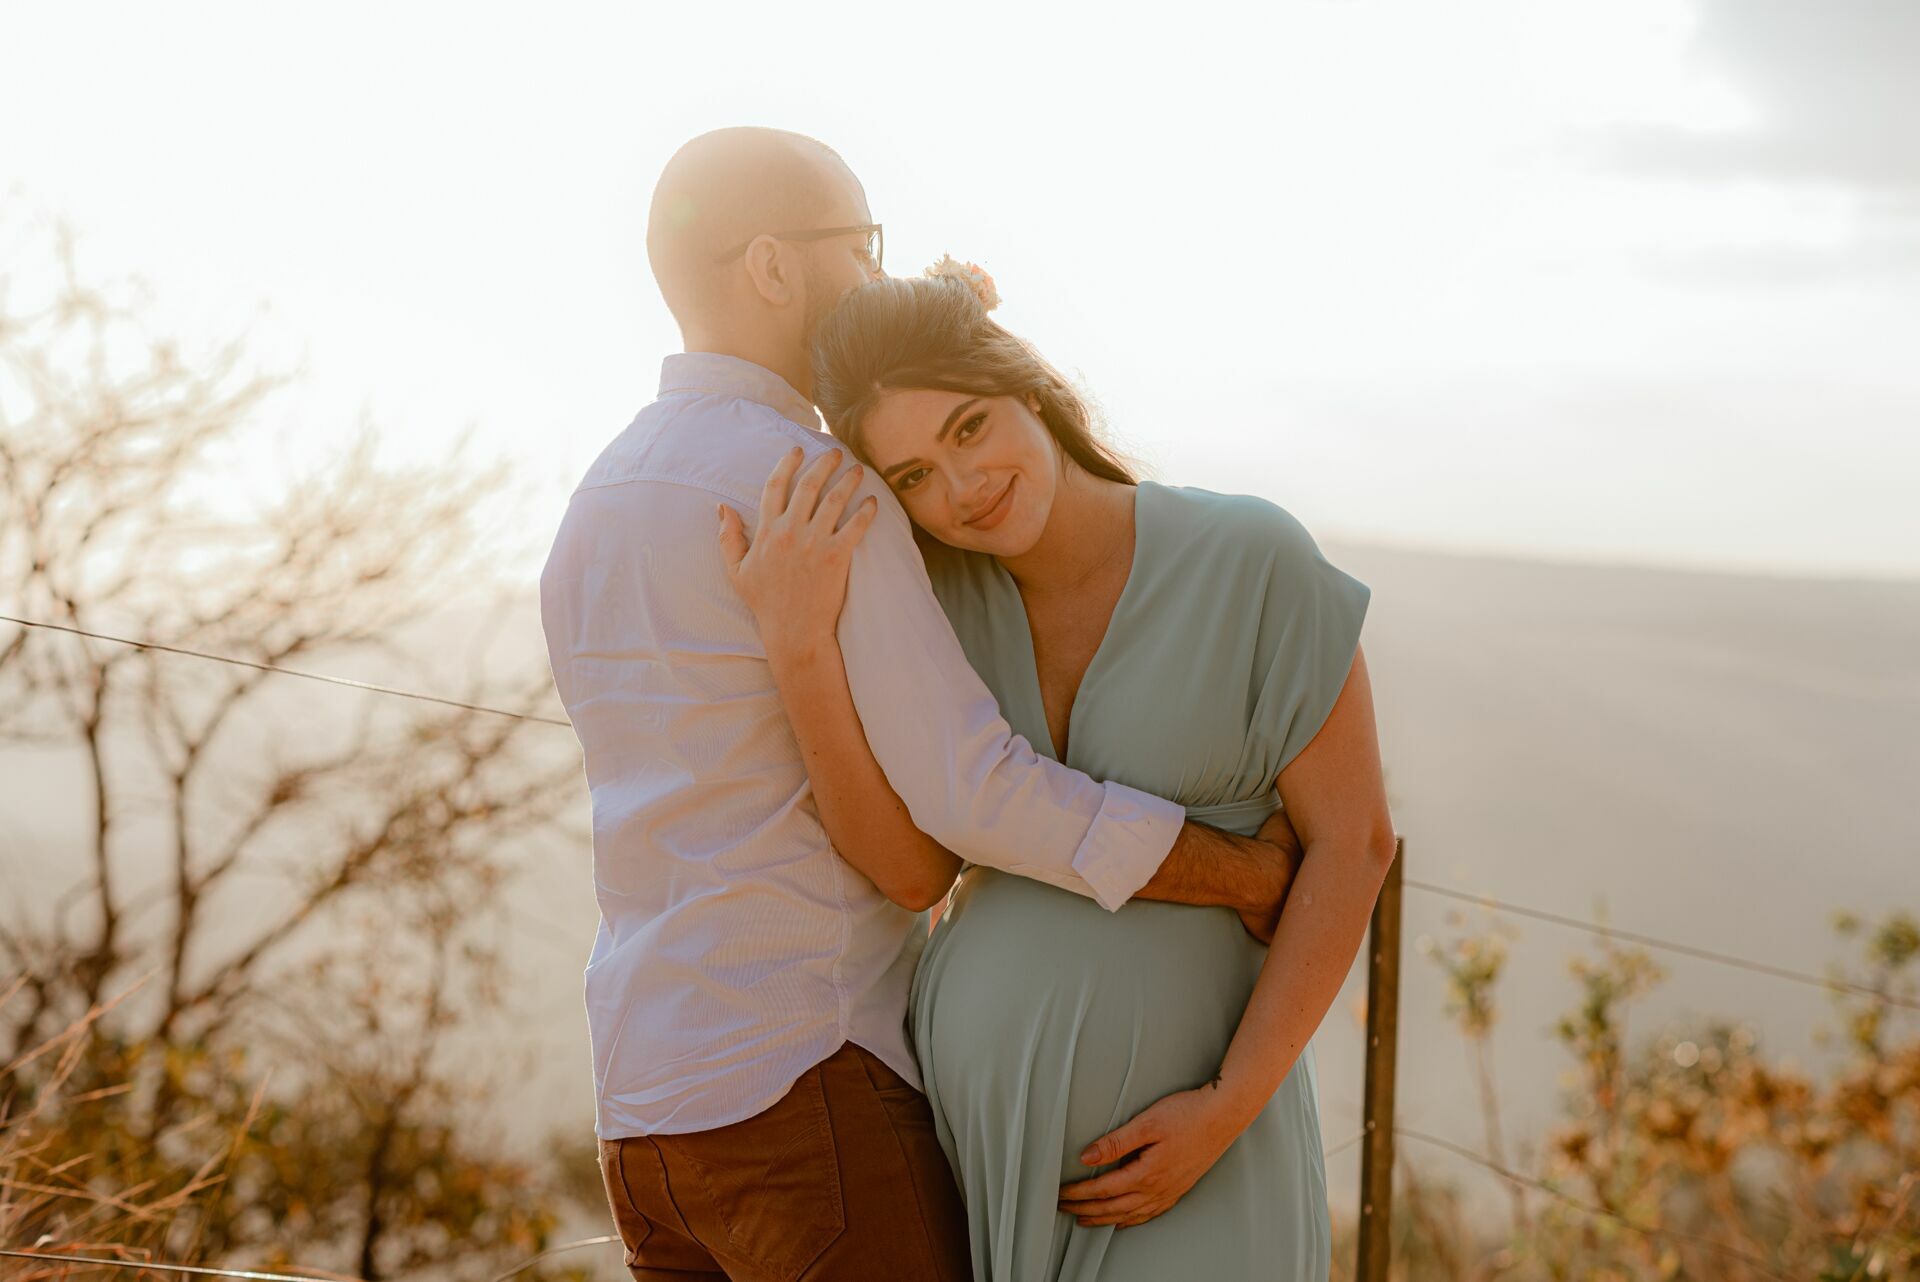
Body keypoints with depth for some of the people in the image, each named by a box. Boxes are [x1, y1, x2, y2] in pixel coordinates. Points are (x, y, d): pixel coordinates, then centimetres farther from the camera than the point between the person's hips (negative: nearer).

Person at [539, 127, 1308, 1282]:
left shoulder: (595, 535, 17)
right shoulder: (812, 486, -13)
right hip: (803, 1094, -9)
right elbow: (975, 796, -20)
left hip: (659, 1117, 9)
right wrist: (1259, 877, -9)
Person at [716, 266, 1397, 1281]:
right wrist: (795, 640, -24)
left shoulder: (1252, 559, -12)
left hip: (1180, 1140, -5)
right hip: (970, 1128, 5)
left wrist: (1227, 1113, -16)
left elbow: (1353, 841, -10)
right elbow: (907, 860, -12)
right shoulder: (940, 598, 1)